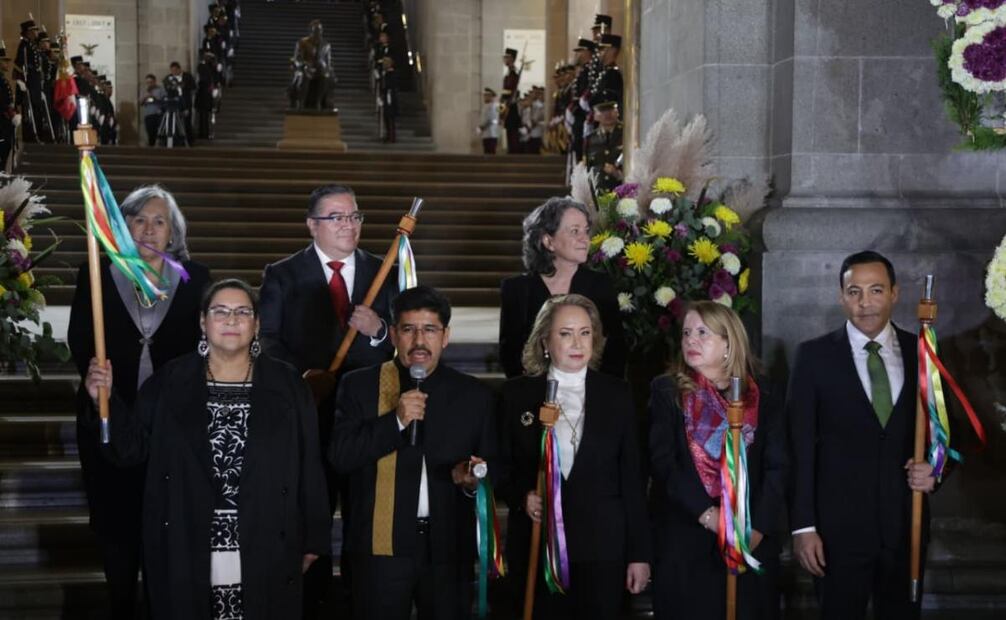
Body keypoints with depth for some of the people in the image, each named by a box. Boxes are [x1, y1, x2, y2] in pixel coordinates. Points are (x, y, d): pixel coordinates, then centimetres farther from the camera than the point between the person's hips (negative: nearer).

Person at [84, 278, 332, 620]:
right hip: (185, 552, 0)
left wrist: (313, 539, 3)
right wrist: (106, 400, -12)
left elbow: (308, 466, 3)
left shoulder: (287, 384, 3)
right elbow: (131, 449, 3)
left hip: (264, 553, 0)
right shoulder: (169, 382, 4)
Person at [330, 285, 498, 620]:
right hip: (381, 546, -1)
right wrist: (396, 420, -15)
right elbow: (340, 456, -6)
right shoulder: (359, 386, 3)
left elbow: (494, 466, 12)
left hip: (450, 550, 1)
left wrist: (471, 479, -10)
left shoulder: (475, 395, 8)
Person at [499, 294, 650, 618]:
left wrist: (639, 553, 1)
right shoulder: (517, 393, 3)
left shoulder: (616, 393, 4)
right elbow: (501, 466, 8)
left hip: (602, 546, 0)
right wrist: (522, 496, -13)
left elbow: (631, 476, 4)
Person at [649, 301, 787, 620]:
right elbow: (662, 461, -7)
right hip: (684, 544, -1)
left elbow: (777, 467, 0)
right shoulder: (666, 391, 3)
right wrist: (706, 513, -18)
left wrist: (758, 527, -13)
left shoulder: (764, 396, 6)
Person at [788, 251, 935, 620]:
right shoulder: (814, 356, -3)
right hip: (839, 526, -2)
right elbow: (800, 447, -5)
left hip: (906, 524, 2)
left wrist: (935, 469, -8)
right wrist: (803, 525, -9)